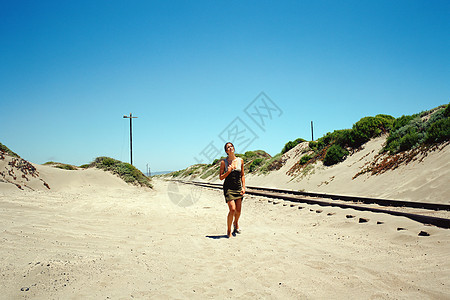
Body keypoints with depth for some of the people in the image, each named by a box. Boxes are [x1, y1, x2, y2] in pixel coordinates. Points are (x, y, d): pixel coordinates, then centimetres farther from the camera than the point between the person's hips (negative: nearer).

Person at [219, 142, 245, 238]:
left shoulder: (240, 160, 4)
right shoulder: (224, 162, -4)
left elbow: (242, 175, 11)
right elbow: (221, 177, -2)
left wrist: (243, 187, 2)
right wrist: (228, 171, -17)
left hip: (238, 188, 3)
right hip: (228, 188, -3)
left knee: (238, 210, 6)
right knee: (232, 209, -14)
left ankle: (236, 223, 40)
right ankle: (228, 230, 6)